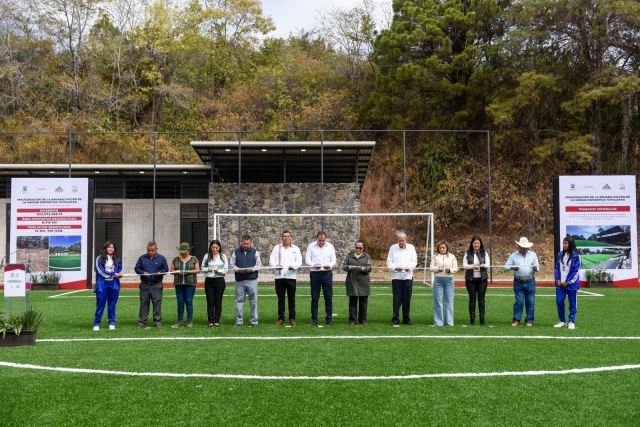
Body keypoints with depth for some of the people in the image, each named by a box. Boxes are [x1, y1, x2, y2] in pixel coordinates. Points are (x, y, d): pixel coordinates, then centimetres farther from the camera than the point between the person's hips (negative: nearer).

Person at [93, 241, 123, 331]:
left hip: (114, 284, 3)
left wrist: (119, 275, -13)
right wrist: (114, 274, -12)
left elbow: (120, 270, 11)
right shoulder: (99, 258, -1)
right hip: (102, 284, -3)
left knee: (112, 304, 7)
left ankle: (112, 323, 14)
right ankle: (96, 324, 6)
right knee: (100, 304, -2)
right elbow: (101, 271, -8)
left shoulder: (117, 259, 11)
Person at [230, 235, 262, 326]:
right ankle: (239, 320, 10)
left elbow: (259, 265, 4)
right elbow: (231, 265, 7)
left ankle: (254, 320, 9)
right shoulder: (236, 252, 7)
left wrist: (252, 269, -14)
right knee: (239, 301, 3)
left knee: (253, 301, 2)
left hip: (252, 280, 0)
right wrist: (238, 269, -12)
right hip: (239, 281, 1)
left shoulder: (255, 252, 6)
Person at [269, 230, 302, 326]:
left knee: (291, 299, 3)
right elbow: (271, 260, 4)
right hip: (279, 277, 1)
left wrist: (293, 266, -19)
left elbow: (299, 261, 1)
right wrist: (276, 265, -17)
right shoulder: (277, 248, 11)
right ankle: (281, 319, 9)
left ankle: (292, 318, 9)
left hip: (291, 276, -1)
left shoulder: (296, 249, 9)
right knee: (280, 299, 4)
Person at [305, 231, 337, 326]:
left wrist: (329, 265, -15)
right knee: (314, 297, 3)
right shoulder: (311, 246, 3)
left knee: (328, 297, 1)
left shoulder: (330, 246, 7)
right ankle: (314, 319, 9)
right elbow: (307, 260, 0)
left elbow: (333, 260, 7)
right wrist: (314, 265, -20)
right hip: (314, 273, -1)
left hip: (327, 273, 1)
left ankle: (329, 318, 8)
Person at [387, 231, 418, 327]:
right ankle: (395, 319, 1)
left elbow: (414, 261, 6)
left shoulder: (411, 247, 8)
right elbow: (389, 261, 3)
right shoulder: (393, 248, 5)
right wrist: (395, 267, -16)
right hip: (396, 277, -1)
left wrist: (409, 267, -14)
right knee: (396, 299, -4)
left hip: (408, 276, 1)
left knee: (407, 299, 4)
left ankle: (406, 319, 13)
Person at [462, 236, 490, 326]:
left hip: (482, 279, 0)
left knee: (481, 299, 0)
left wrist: (483, 265, -25)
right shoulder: (467, 253, 4)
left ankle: (482, 320, 4)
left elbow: (488, 264, -2)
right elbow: (464, 266, -4)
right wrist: (472, 266, -23)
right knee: (472, 299, 2)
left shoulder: (484, 253, 7)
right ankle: (472, 319, 7)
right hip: (470, 279, 0)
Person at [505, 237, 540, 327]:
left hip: (530, 282, 1)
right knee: (519, 301, -2)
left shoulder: (533, 255, 6)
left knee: (530, 302, 4)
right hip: (518, 282, -1)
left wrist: (535, 268, -18)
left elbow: (537, 267, 6)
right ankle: (516, 320, 6)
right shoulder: (513, 255, 2)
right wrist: (512, 267, -22)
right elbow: (506, 267, -1)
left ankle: (529, 320, 12)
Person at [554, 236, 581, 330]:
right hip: (560, 283, 4)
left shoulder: (576, 256, -8)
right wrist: (557, 279, -1)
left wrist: (568, 282, -12)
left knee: (572, 304, 5)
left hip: (571, 284, -4)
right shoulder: (560, 254, 7)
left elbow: (576, 271, -10)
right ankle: (562, 321, 16)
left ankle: (571, 322, 16)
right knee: (559, 302, 3)